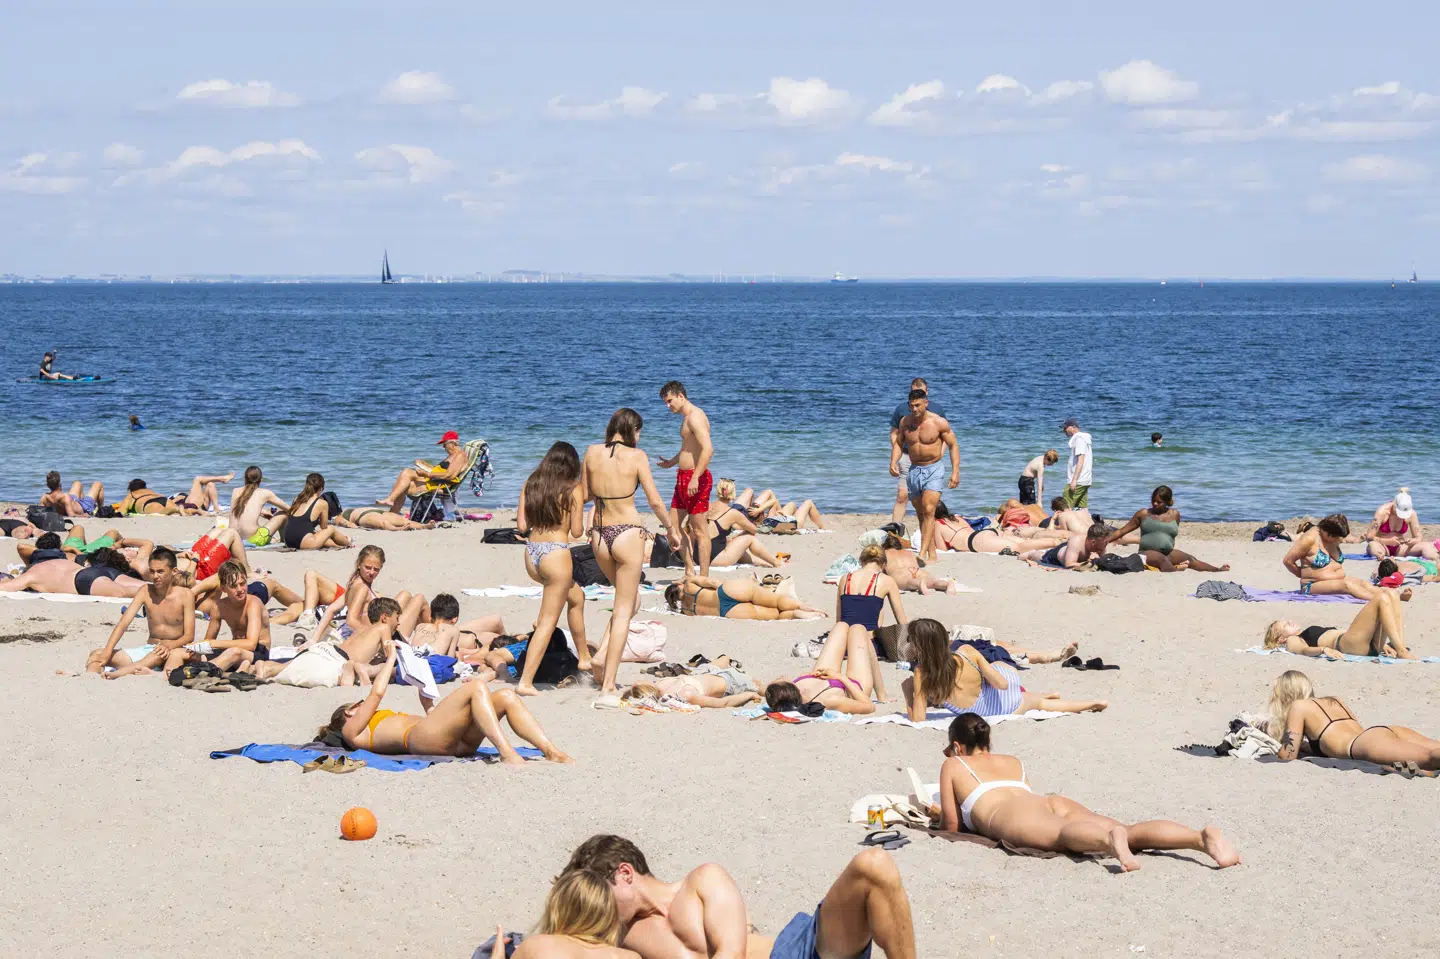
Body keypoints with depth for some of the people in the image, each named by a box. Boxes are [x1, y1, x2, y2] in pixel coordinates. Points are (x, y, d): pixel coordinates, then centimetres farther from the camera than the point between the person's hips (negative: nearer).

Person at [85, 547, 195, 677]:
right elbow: (123, 624, -6)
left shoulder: (184, 595, -7)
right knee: (96, 654, -12)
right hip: (148, 649, 5)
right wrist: (106, 653, -20)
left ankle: (117, 673, -57)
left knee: (161, 654, -43)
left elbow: (189, 636, -9)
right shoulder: (146, 592, 2)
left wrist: (169, 645, -31)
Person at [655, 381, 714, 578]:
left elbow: (707, 449, -27)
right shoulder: (687, 418, 17)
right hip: (684, 477, 11)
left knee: (699, 530, -6)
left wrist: (695, 477, -31)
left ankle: (704, 577, -3)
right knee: (675, 525, 13)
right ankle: (690, 571, 20)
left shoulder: (695, 417, -16)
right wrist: (671, 462, 29)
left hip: (695, 478, -11)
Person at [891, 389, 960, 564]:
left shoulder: (939, 423, -10)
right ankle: (932, 555, 16)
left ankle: (923, 554, -23)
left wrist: (955, 471, -12)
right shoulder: (905, 422, 1)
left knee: (928, 511, -18)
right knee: (921, 514, 8)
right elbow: (898, 443, 11)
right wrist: (893, 462, -7)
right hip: (914, 470, 5)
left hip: (933, 470, -5)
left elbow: (953, 445, -4)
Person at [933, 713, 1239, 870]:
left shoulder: (953, 765, 27)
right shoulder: (1012, 762, 42)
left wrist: (941, 817, 43)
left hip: (1012, 815, -5)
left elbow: (951, 825, 20)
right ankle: (1202, 837, -45)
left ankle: (1110, 839, -75)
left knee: (1063, 834, -39)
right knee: (1129, 833, -18)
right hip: (1055, 803, 5)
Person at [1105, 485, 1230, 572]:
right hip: (1148, 552, -3)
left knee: (1190, 559, -21)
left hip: (1168, 553, 3)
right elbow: (1122, 531, 11)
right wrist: (1106, 540, 1)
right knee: (1162, 559, -37)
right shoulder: (1143, 514, 9)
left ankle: (1217, 570, -34)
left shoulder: (1174, 514, 14)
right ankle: (1175, 571, -64)